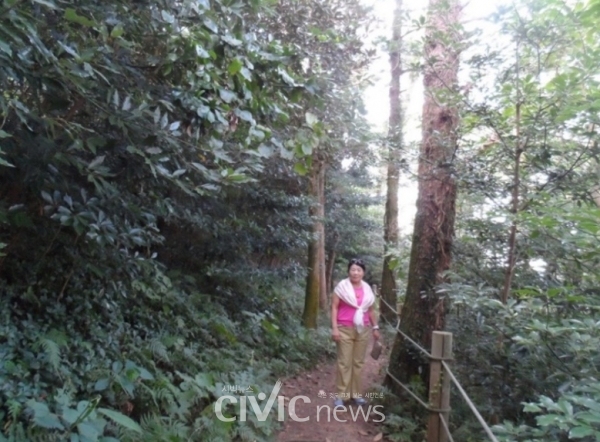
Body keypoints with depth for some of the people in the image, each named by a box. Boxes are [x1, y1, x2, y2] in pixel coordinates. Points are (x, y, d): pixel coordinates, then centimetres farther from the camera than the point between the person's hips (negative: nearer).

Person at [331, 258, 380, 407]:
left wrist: (375, 328, 13)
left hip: (363, 330, 4)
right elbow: (334, 307, -6)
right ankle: (340, 395, 6)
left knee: (358, 362, 9)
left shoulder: (367, 289, 8)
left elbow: (371, 310, 16)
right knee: (344, 363, -2)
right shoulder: (342, 286, -4)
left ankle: (356, 394, 20)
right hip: (345, 329, -4)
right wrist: (334, 328, -13)